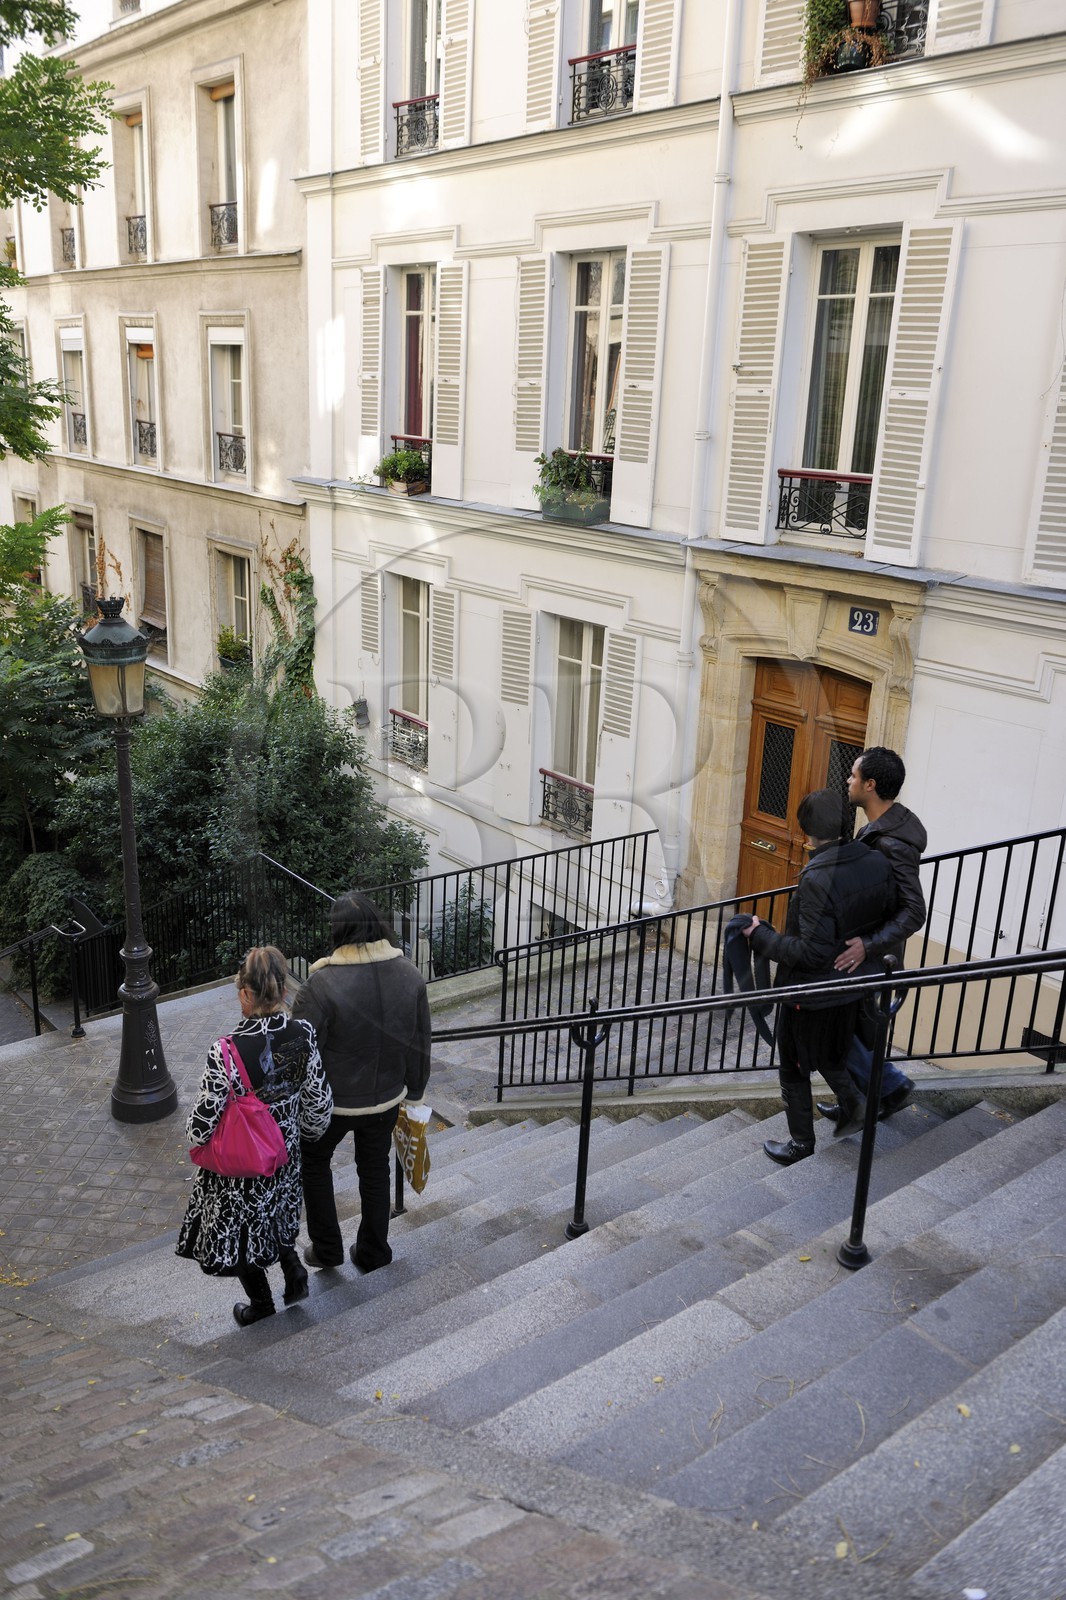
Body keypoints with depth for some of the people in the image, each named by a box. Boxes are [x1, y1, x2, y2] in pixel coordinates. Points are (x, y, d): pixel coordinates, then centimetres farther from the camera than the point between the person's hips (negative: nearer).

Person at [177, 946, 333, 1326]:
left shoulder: (226, 1052, -33)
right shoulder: (303, 1035, -19)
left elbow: (204, 1122, -23)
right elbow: (319, 1102, -6)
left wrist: (196, 1137, 1)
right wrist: (303, 1129, 15)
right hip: (284, 1153, 4)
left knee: (236, 1223, 23)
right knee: (274, 1212, 34)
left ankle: (261, 1302, 40)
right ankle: (293, 1268, 29)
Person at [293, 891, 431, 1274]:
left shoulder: (323, 984, -27)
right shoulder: (410, 976, -11)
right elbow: (420, 1044, 0)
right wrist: (414, 1093, 14)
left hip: (333, 1102, -4)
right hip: (386, 1098, 4)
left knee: (314, 1161, 23)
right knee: (375, 1171, 23)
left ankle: (326, 1247, 31)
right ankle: (373, 1252, 37)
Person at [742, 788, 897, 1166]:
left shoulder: (818, 879, -29)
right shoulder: (877, 863, -7)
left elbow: (812, 951, -29)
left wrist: (762, 937, -19)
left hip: (810, 992, -7)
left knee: (793, 1068, 13)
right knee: (827, 1053, 31)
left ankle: (801, 1145, 25)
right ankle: (851, 1099, 14)